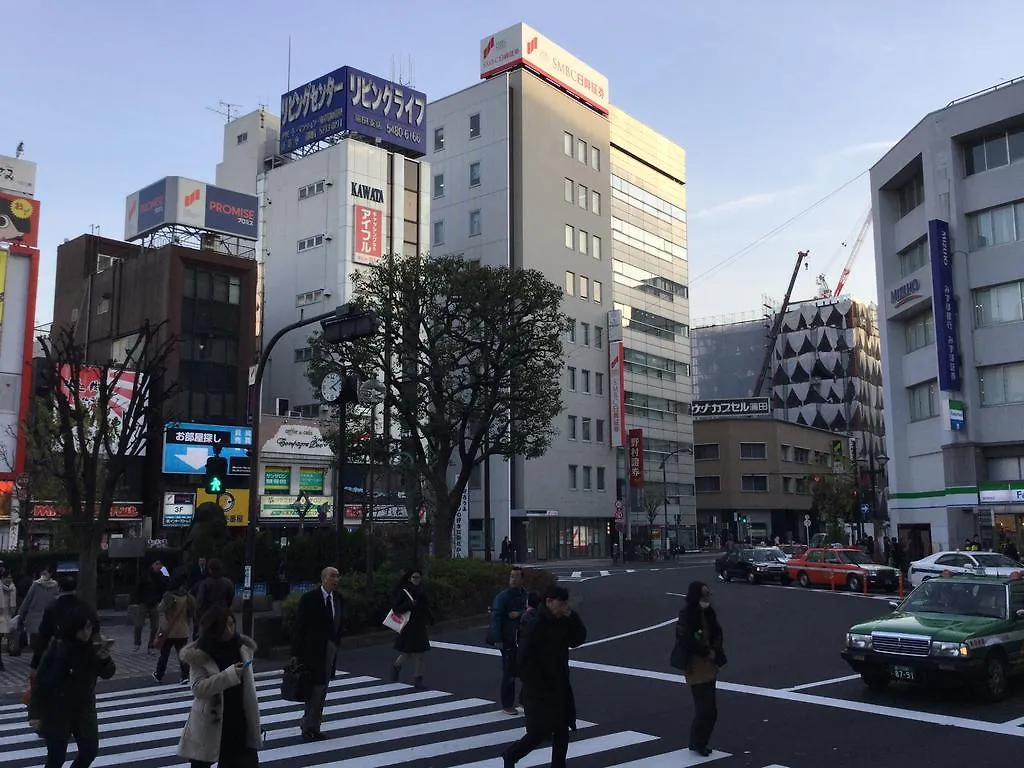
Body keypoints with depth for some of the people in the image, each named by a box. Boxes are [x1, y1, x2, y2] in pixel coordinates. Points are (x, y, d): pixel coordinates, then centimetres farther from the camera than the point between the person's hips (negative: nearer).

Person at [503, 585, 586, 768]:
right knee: (540, 732, -1)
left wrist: (572, 617, -9)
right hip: (539, 690, -7)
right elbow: (524, 659, -21)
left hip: (559, 686, 7)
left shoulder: (561, 621, 5)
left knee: (562, 731, 9)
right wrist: (538, 686, -20)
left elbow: (578, 640, 4)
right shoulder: (534, 624, -19)